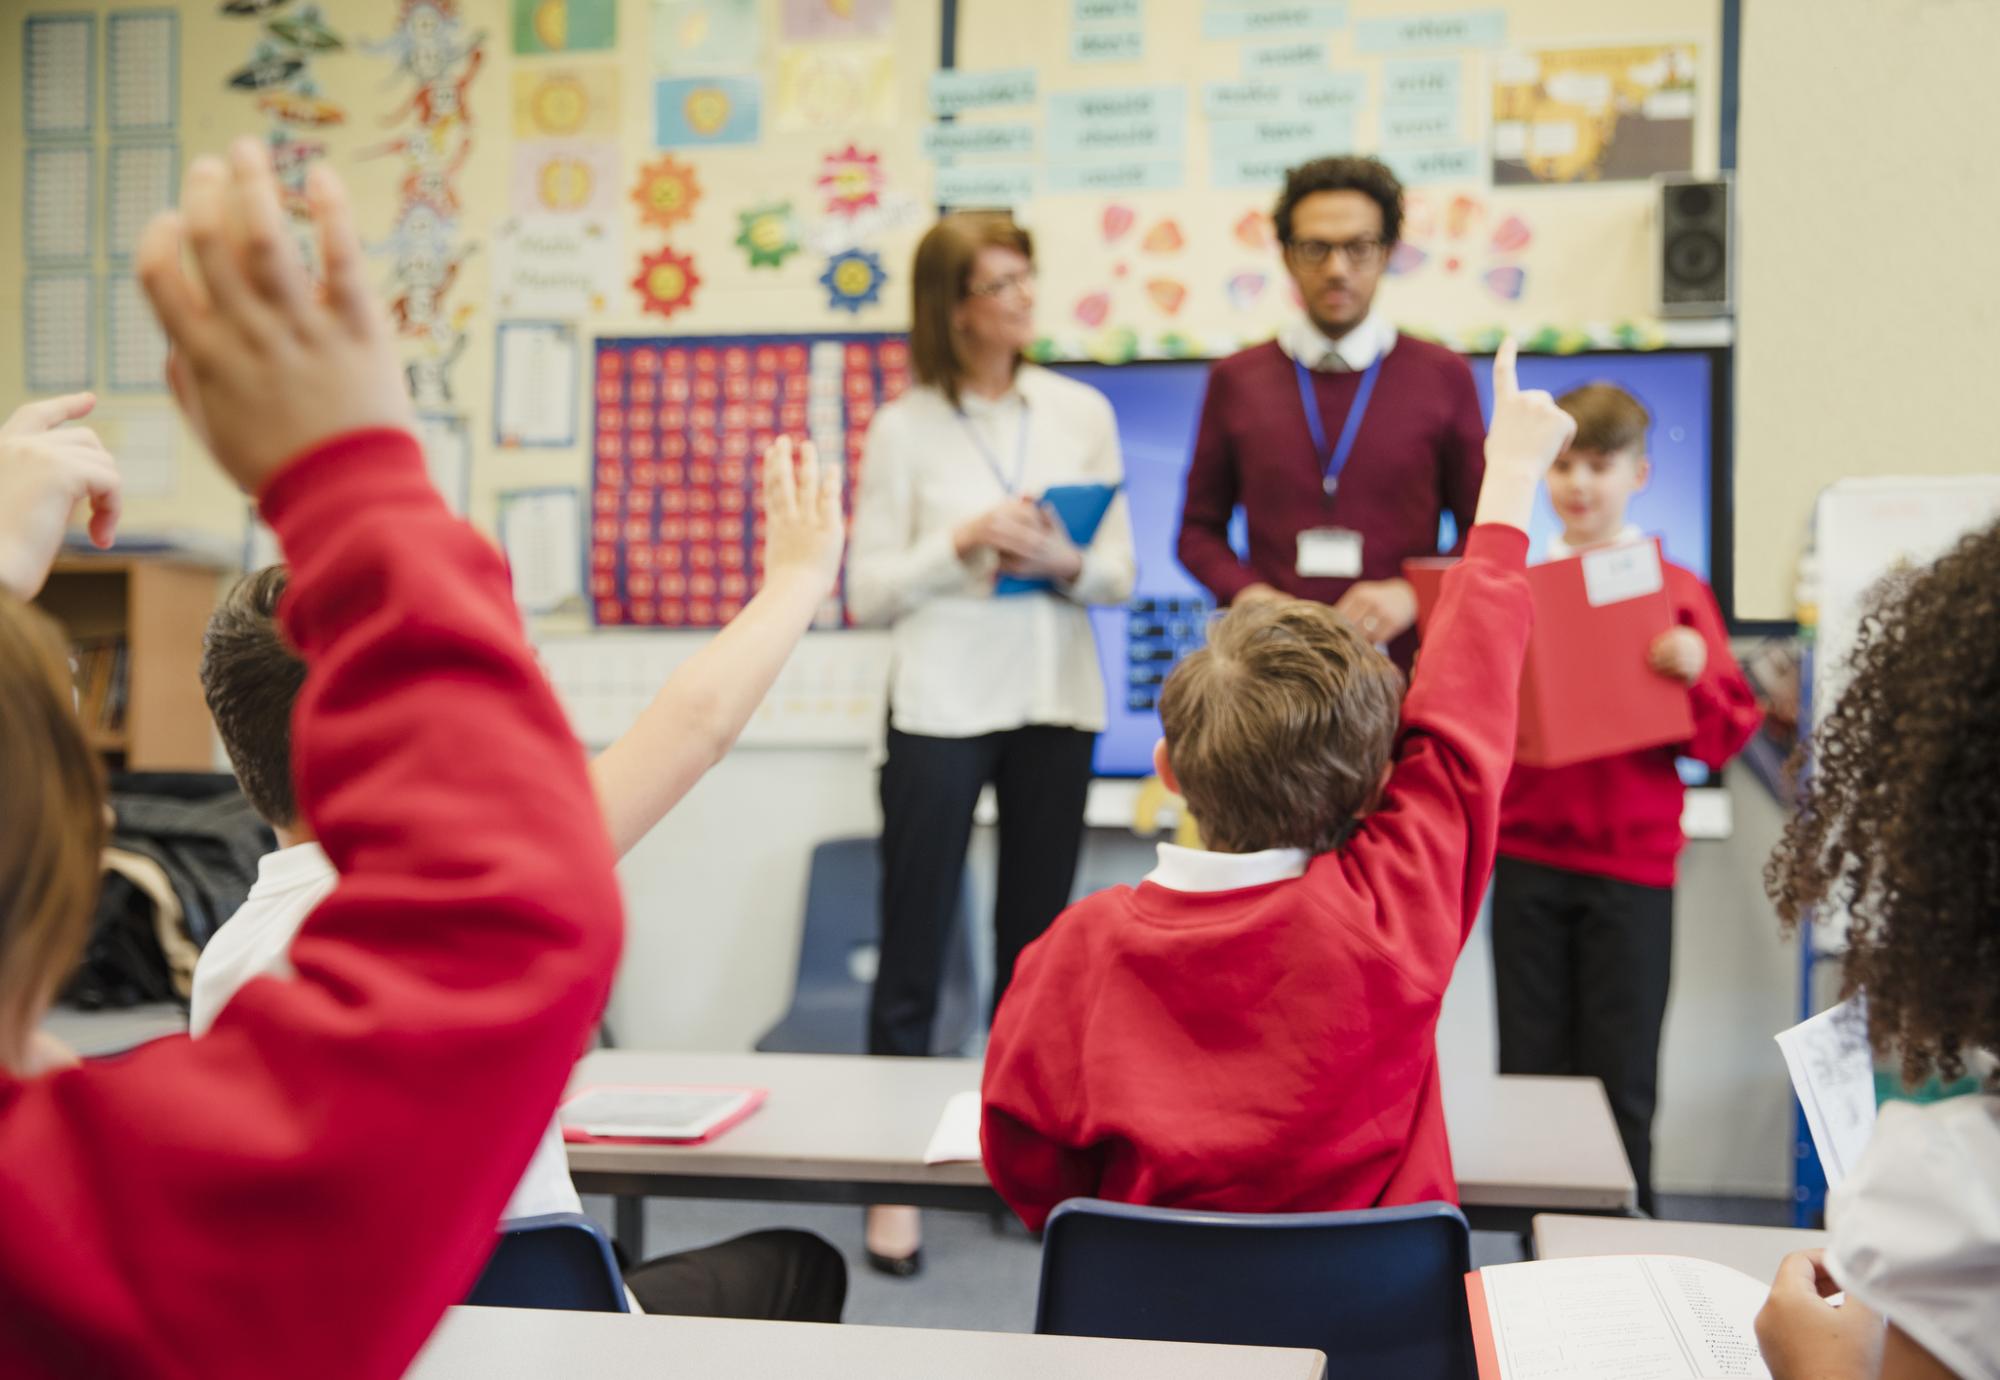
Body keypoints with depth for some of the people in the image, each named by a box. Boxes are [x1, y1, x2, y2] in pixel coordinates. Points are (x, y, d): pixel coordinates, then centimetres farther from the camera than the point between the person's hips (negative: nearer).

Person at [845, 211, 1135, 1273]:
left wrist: (1065, 563, -13)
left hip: (1056, 707, 3)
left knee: (1034, 946, 11)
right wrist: (963, 543, -16)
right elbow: (868, 592, -3)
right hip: (942, 708, -3)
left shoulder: (1082, 413, 6)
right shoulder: (904, 429, -1)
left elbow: (1120, 577, 7)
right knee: (913, 952, 1)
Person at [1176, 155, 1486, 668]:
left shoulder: (1443, 376, 7)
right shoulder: (1236, 380, 9)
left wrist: (1413, 593, -7)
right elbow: (1200, 529, 13)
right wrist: (1247, 593, -5)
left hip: (1402, 659, 0)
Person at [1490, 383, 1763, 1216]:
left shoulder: (1676, 591, 1)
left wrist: (1695, 673, -18)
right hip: (1529, 856, 2)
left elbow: (1725, 737, 0)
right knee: (1530, 1065, 6)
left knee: (1621, 1074, 4)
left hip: (1631, 862, -2)